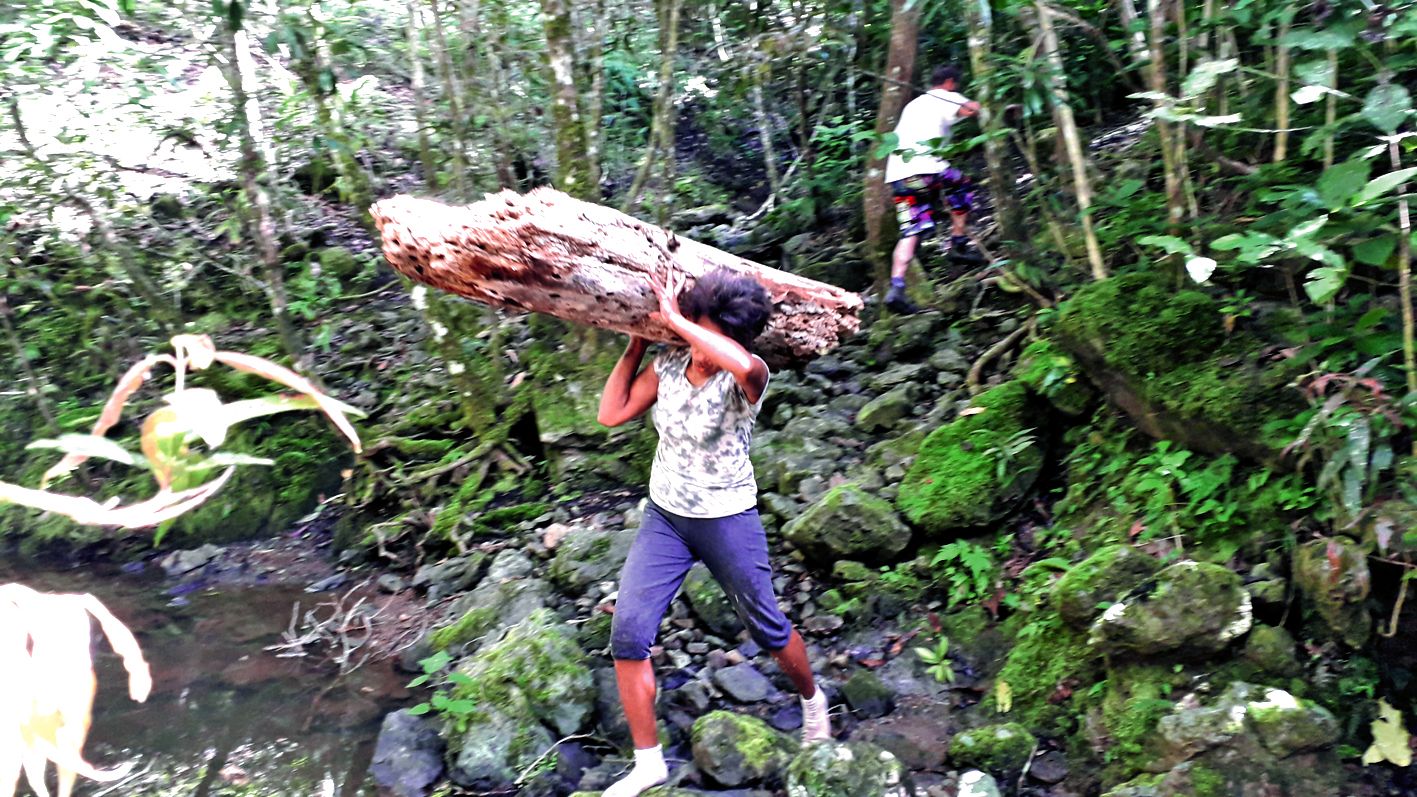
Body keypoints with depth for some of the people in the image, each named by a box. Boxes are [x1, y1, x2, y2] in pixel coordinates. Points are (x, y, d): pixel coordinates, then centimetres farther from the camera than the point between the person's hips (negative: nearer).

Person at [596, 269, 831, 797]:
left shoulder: (744, 378, -21)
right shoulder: (668, 365, -5)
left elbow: (743, 363, -48)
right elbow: (611, 414, -1)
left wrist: (673, 319, -37)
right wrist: (637, 343, -4)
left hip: (727, 520, -4)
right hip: (664, 518, 4)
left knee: (768, 629, 13)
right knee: (627, 635, -6)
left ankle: (812, 701, 46)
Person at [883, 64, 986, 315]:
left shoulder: (913, 105, 33)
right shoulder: (947, 98, 11)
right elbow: (973, 108, -8)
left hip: (896, 174, 6)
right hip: (924, 168, -6)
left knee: (910, 233, 1)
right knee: (963, 186, 22)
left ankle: (896, 287, -16)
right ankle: (958, 244, 16)